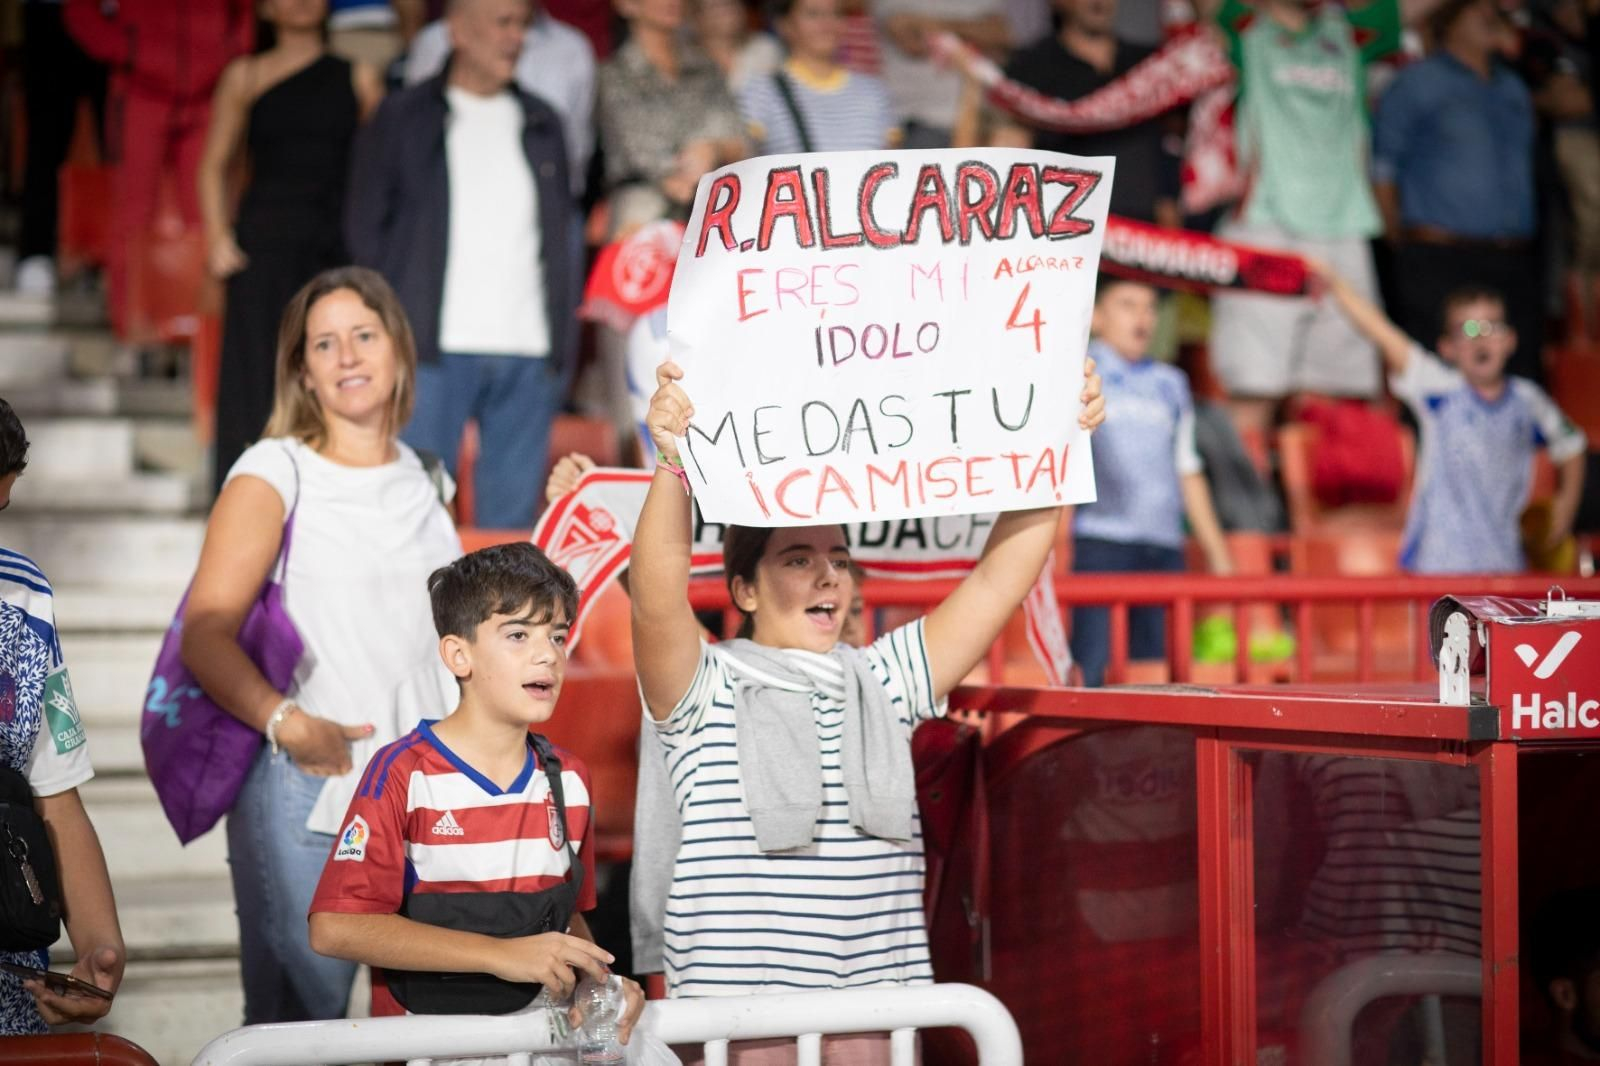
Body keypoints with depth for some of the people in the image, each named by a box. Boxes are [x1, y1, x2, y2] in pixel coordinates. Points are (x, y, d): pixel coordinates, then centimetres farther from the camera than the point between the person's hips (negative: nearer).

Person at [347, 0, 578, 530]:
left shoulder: (541, 124, 17)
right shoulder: (402, 118, 6)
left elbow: (560, 232, 18)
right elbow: (365, 225, 5)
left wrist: (563, 337, 8)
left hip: (529, 349, 3)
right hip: (435, 347, -3)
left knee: (513, 516, 4)